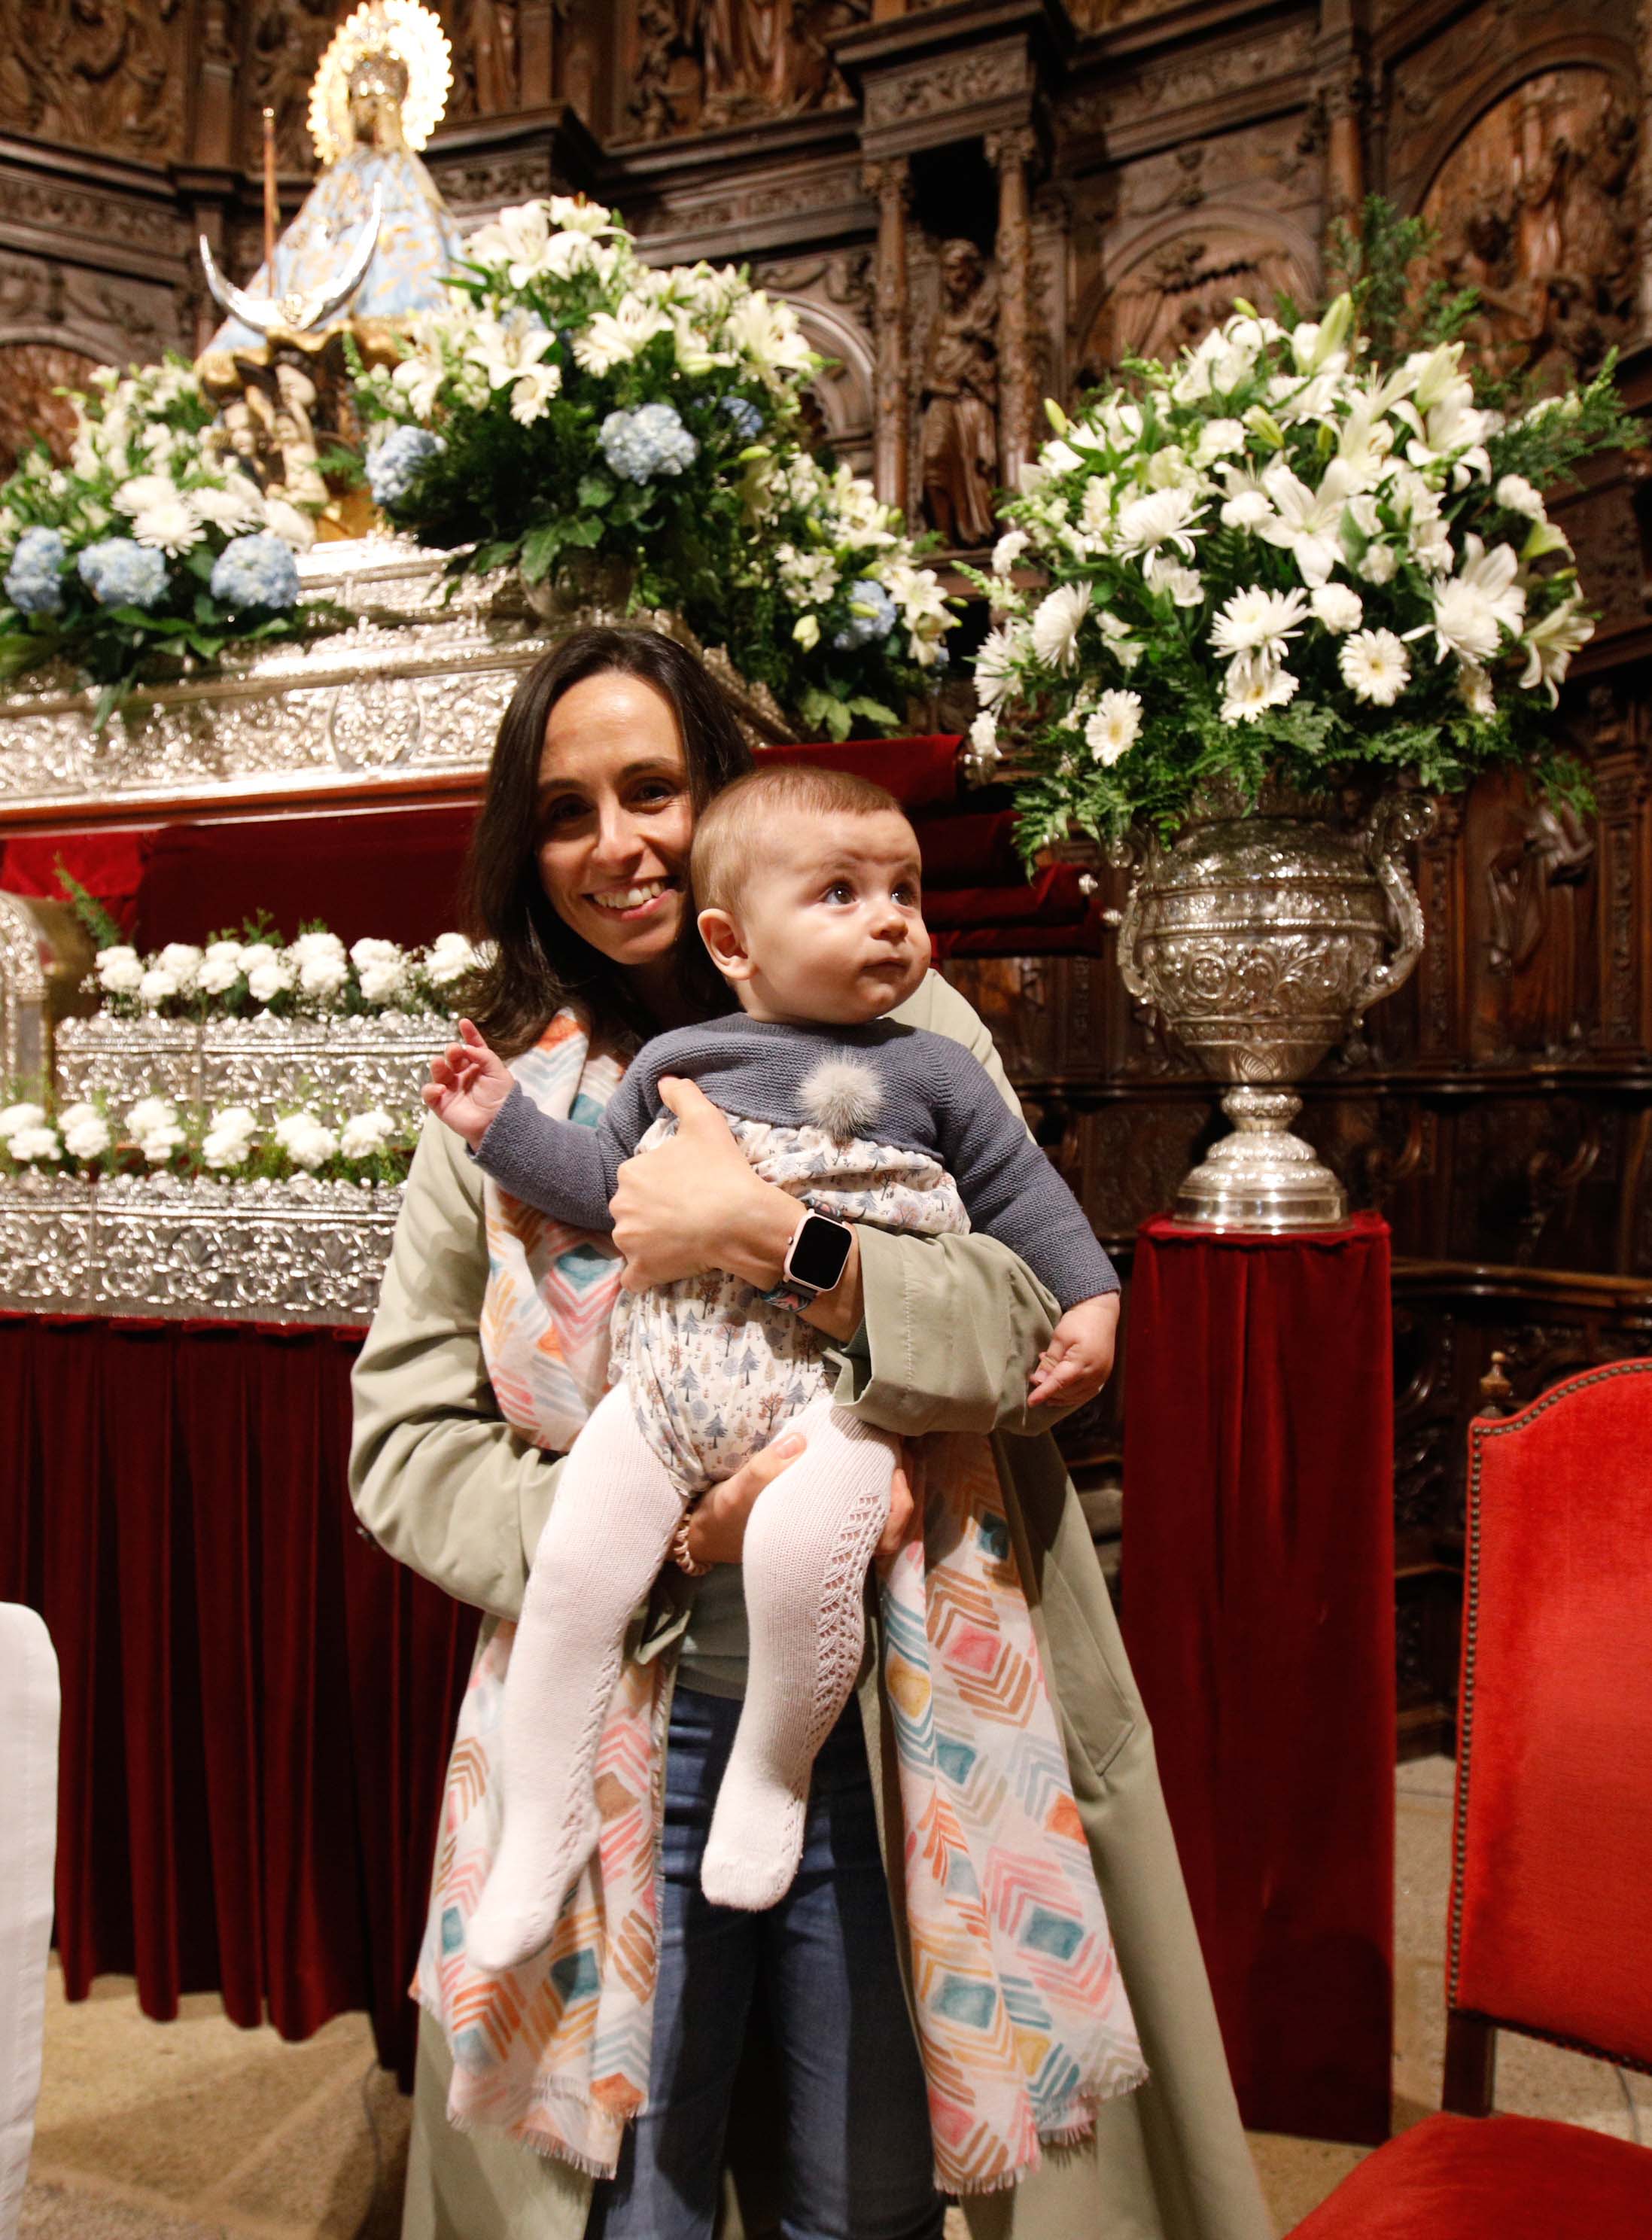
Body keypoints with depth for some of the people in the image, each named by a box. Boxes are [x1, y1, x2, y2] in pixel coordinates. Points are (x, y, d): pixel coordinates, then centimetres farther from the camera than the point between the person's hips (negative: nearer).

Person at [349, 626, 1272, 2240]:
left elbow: (1037, 1331, -10)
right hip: (622, 1723, 1)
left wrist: (772, 1230, -23)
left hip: (882, 1719, 0)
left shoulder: (898, 1030, -1)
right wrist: (676, 1528, -16)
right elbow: (399, 1443, -1)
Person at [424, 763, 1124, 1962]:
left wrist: (1088, 1297, 3)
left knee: (800, 1552, -28)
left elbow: (1022, 1193, 12)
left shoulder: (932, 1071, 7)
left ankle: (772, 1772, 2)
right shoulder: (676, 1061, 14)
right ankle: (543, 1819, 14)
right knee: (573, 1568, -7)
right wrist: (504, 1122, 13)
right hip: (669, 1371, 3)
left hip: (835, 1386, -3)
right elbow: (605, 1181, 20)